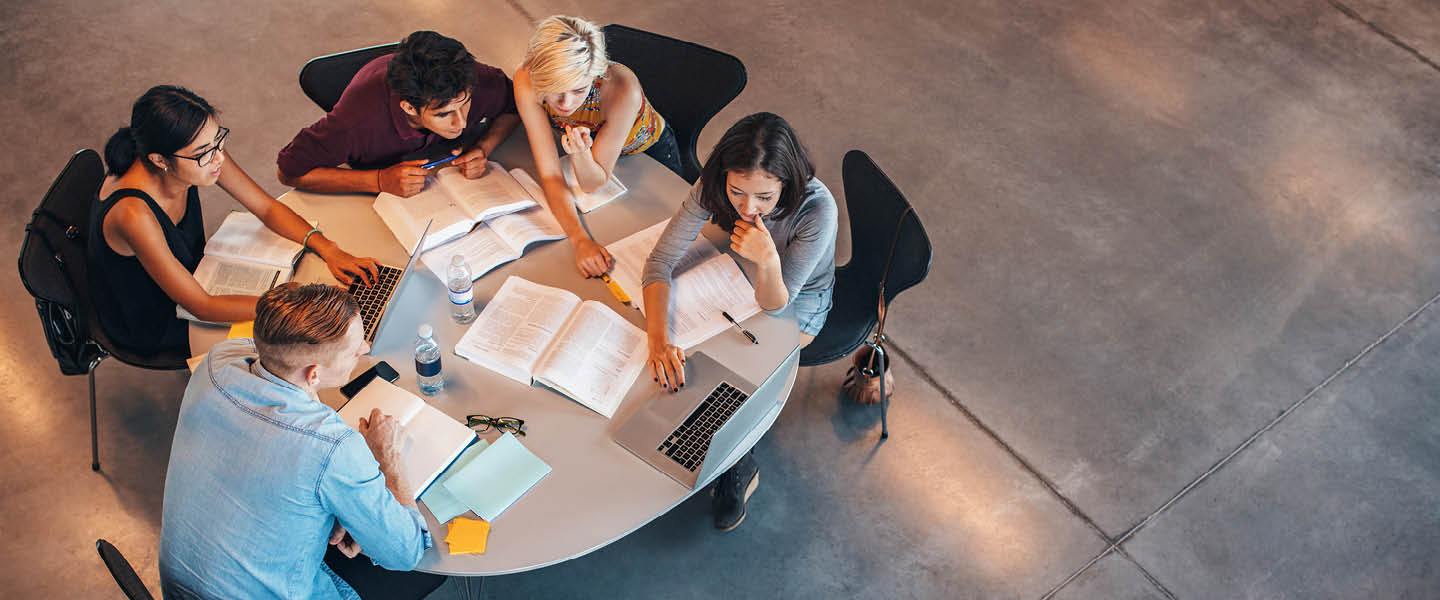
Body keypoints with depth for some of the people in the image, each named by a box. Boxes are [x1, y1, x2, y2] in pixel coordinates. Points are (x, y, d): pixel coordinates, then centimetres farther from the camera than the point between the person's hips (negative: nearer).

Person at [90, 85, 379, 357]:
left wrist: (328, 249, -22)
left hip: (190, 274, 6)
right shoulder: (133, 212, -40)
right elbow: (201, 307, -35)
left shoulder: (205, 152, -22)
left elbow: (267, 208, -7)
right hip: (151, 326, -6)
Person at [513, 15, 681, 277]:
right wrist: (579, 240, -46)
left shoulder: (621, 88, -43)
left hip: (650, 152, -2)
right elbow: (549, 174, -32)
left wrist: (580, 153, -54)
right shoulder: (527, 80, -36)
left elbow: (593, 183, -31)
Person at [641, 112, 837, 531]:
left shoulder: (817, 209, -38)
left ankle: (740, 467, 12)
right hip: (738, 278, 4)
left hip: (800, 298, -4)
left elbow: (774, 305, -31)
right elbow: (661, 261, -27)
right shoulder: (713, 186, -30)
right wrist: (659, 340, -42)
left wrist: (768, 262, -54)